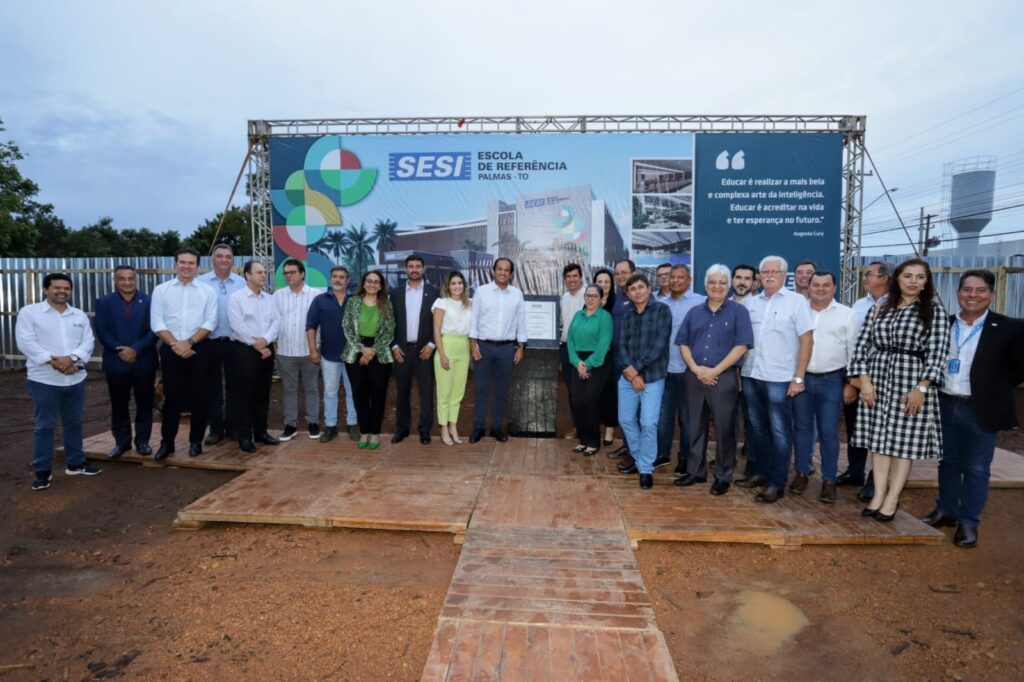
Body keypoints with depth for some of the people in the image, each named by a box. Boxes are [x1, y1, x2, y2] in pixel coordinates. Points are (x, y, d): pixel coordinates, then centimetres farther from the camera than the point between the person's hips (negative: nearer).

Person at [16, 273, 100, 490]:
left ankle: (76, 464, 25)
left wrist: (71, 358, -16)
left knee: (74, 424, 13)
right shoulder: (29, 312, -2)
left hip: (76, 379, 4)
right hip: (44, 380, -4)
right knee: (44, 426, 2)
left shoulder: (80, 315, 10)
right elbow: (25, 343, -11)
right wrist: (53, 360, -19)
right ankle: (42, 471, 12)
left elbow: (88, 342, 2)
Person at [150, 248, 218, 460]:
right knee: (172, 396, 5)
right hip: (170, 350, 0)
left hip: (199, 349, 0)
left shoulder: (207, 290, 4)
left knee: (199, 397, 4)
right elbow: (157, 323, 0)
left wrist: (189, 342, -11)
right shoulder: (161, 290, 6)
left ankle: (196, 441, 16)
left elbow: (210, 322, -2)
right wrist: (175, 344, -10)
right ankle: (167, 442, 15)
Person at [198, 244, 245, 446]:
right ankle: (216, 428, 17)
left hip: (235, 342, 1)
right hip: (209, 342, 0)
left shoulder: (241, 283, 3)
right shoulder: (200, 282, 0)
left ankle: (233, 426, 20)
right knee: (213, 387, 7)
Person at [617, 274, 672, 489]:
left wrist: (638, 368, -12)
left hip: (652, 377, -5)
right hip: (628, 377, 5)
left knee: (648, 424, -7)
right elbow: (622, 345, 4)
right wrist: (631, 371, -11)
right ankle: (638, 459, 31)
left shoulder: (662, 310, -4)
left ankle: (646, 469, 7)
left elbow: (659, 344, -12)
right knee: (626, 420, 11)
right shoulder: (627, 315, 12)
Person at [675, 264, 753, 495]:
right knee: (695, 426, 11)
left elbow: (741, 346, -8)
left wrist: (714, 371, -13)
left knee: (724, 428, 3)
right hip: (694, 377, 4)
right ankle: (695, 471, 23)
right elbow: (683, 343, 8)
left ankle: (723, 476, 16)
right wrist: (695, 368, -9)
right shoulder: (694, 312, 11)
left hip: (725, 378, -3)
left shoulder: (738, 311, 0)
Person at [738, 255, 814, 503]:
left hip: (780, 379, -4)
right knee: (758, 428, 14)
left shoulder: (796, 301, -4)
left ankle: (777, 483, 10)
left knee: (779, 432, 3)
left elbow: (807, 340, -6)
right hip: (752, 376, 5)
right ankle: (762, 472, 28)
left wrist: (798, 378, -11)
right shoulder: (750, 302, 8)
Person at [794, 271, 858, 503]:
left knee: (828, 432, 3)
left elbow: (853, 350, 1)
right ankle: (802, 473, 22)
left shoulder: (847, 314, 1)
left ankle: (829, 480, 12)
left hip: (831, 381, -2)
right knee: (802, 428, 10)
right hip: (801, 378, 2)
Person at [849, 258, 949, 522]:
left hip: (912, 381, -3)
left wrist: (921, 388, -15)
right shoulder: (880, 308, 8)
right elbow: (861, 344, 5)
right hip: (877, 379, 3)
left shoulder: (934, 310, 0)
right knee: (878, 438, 5)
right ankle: (878, 495, 12)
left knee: (904, 441, 1)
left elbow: (937, 353, -7)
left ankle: (892, 499, 9)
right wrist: (864, 379, -5)